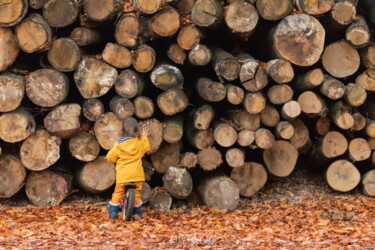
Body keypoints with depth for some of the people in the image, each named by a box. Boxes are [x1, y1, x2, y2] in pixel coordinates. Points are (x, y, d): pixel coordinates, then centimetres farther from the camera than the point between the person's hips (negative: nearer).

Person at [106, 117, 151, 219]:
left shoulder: (119, 144, -8)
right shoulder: (141, 142, -1)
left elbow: (110, 157, -1)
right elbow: (147, 147, 22)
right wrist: (144, 137, 35)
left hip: (122, 175, -2)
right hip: (136, 174, 2)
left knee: (118, 192, 10)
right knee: (136, 193, 14)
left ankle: (113, 212, 9)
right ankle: (138, 213, 20)